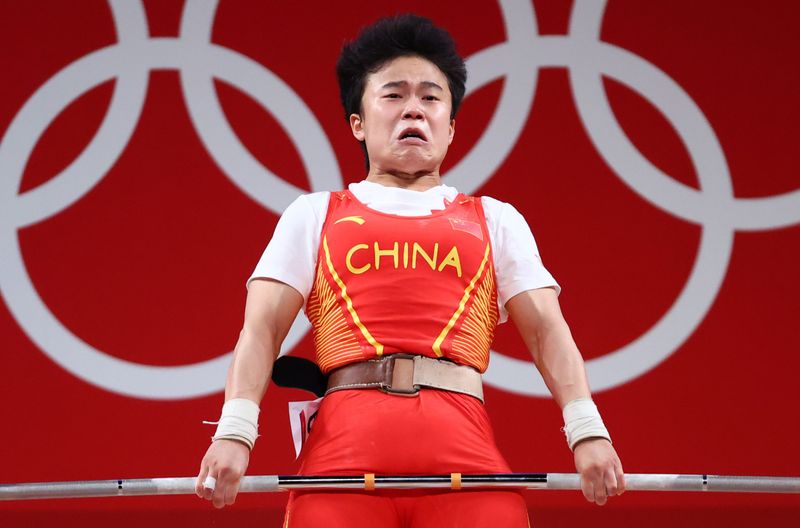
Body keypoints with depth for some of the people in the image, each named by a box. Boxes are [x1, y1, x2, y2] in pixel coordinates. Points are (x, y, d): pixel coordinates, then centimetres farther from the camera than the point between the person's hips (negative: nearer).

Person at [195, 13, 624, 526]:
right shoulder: (314, 215, 21)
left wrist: (587, 430, -5)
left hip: (464, 445, 1)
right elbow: (262, 330, 10)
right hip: (345, 443, -1)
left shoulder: (495, 219, 24)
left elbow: (547, 330, 13)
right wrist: (234, 431, -8)